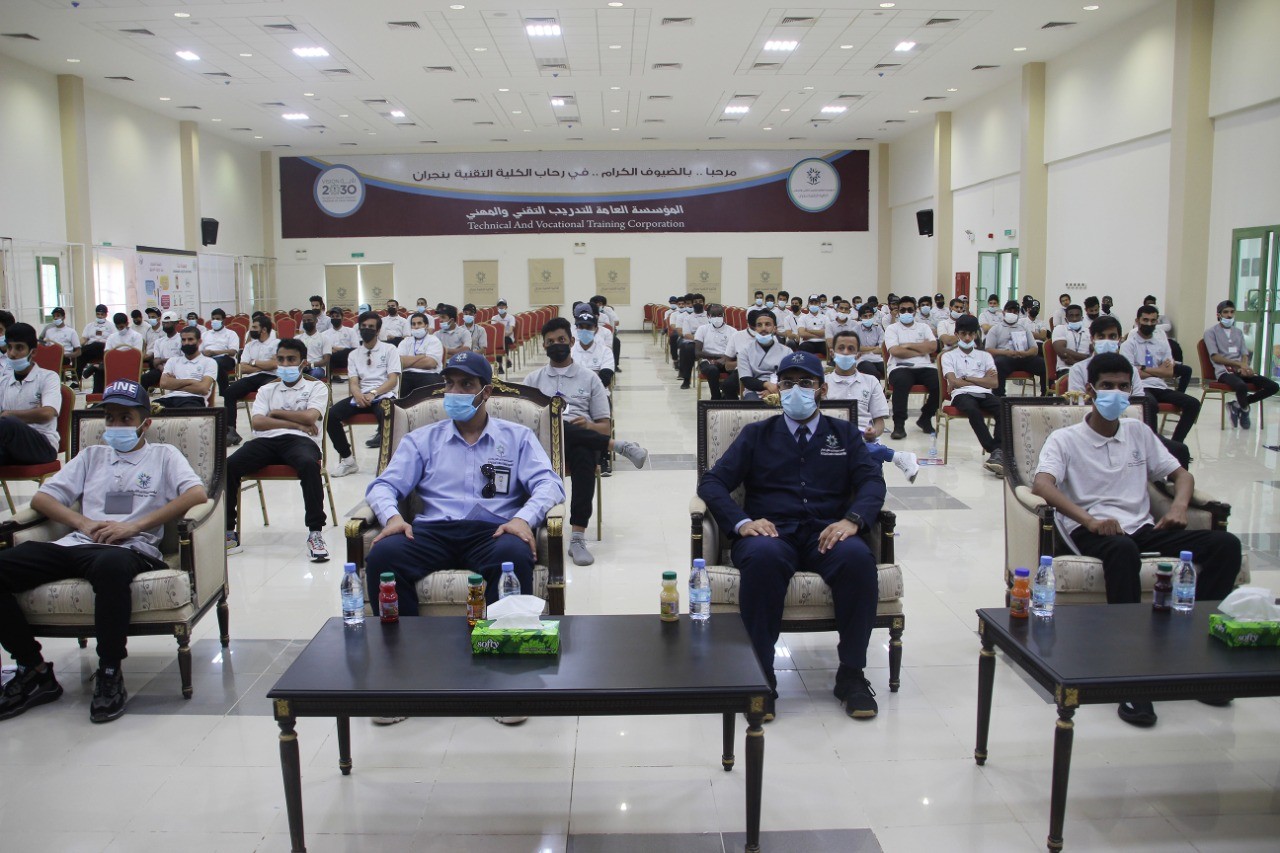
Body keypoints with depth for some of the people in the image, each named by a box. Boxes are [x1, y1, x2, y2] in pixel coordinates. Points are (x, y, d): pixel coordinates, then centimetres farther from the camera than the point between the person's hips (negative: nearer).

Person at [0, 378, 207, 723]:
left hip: (131, 548, -5)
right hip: (76, 545, 5)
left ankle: (110, 675, -26)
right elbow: (41, 498, 22)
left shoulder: (163, 454, 18)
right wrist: (83, 523, 1)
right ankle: (34, 670, -6)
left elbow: (198, 495, -1)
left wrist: (134, 525, -9)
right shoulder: (91, 455, 30)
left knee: (111, 564, -42)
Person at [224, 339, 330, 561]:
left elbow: (310, 416, -1)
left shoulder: (316, 387, 20)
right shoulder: (266, 390, 27)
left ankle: (315, 533, -36)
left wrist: (276, 413, 8)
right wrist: (296, 423, 0)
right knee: (228, 465, -25)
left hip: (299, 440, -3)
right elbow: (257, 422, 8)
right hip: (266, 441, 3)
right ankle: (228, 532, -16)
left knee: (309, 464, -39)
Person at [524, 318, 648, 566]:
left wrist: (589, 426, -9)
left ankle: (577, 538, -41)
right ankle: (620, 446, -30)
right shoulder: (533, 379, 22)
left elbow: (605, 425, 14)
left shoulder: (589, 378, 19)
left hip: (583, 440, 0)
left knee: (583, 456, -39)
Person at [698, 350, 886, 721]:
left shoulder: (844, 434, 22)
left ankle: (851, 674, -19)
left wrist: (853, 519, -15)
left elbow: (872, 481, 7)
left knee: (857, 556, -33)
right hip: (771, 533, -1)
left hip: (826, 534, 1)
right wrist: (741, 521, -11)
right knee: (762, 556, -37)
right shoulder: (756, 435, 20)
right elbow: (712, 483, 9)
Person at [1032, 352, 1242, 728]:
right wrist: (1089, 520, -30)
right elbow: (1042, 485, -14)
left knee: (1226, 544, -19)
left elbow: (1182, 474, 23)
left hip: (1141, 527, 5)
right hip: (1091, 532, -5)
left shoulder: (1139, 433, 21)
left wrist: (1179, 505, -2)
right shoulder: (1065, 439, 4)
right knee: (1123, 550, -41)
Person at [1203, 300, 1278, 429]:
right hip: (1224, 371, -6)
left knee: (1273, 386, -14)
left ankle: (1238, 405, -2)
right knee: (1241, 386, -38)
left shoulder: (1238, 332, 24)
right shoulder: (1211, 332, 6)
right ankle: (1244, 409, -5)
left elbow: (1245, 355, 14)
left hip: (1241, 371, 6)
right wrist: (1239, 364, -17)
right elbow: (1215, 357, -6)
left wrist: (1244, 367, -11)